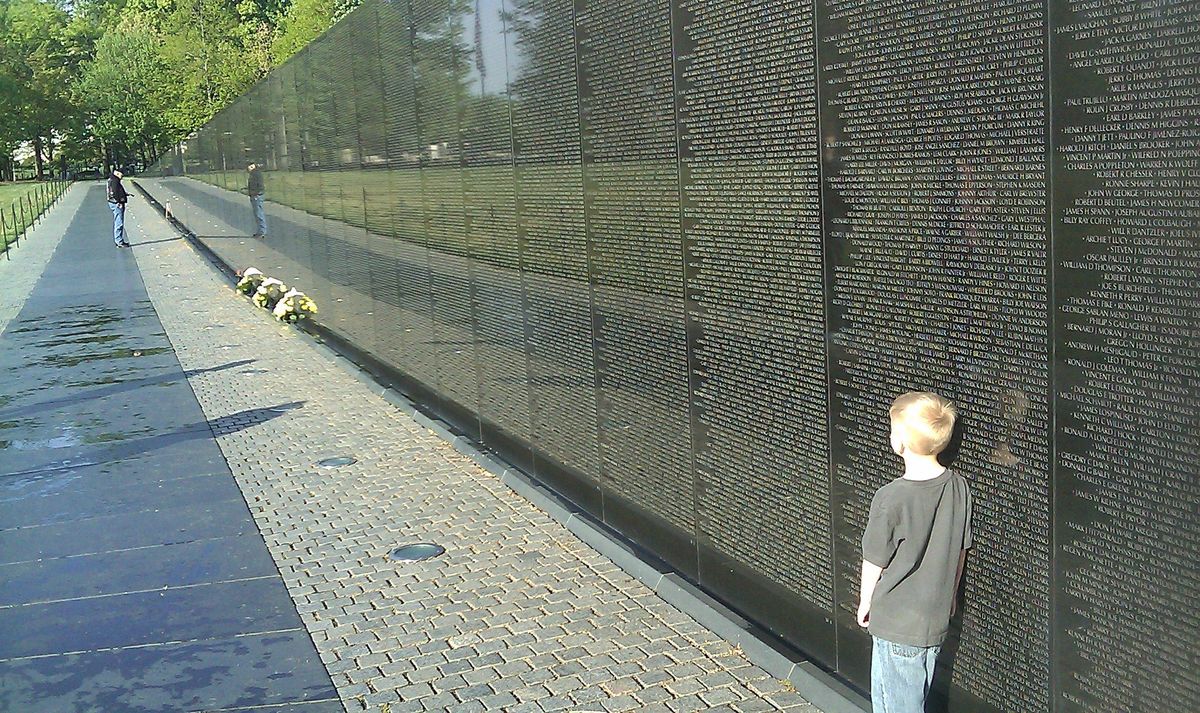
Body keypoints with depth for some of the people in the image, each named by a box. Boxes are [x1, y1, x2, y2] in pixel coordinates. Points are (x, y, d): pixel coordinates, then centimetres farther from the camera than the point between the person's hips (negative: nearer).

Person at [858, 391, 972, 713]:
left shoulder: (890, 499, -24)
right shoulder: (959, 488, -7)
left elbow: (875, 561, -12)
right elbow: (961, 549, 6)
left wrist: (865, 602, 5)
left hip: (896, 622, -6)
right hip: (937, 616, 6)